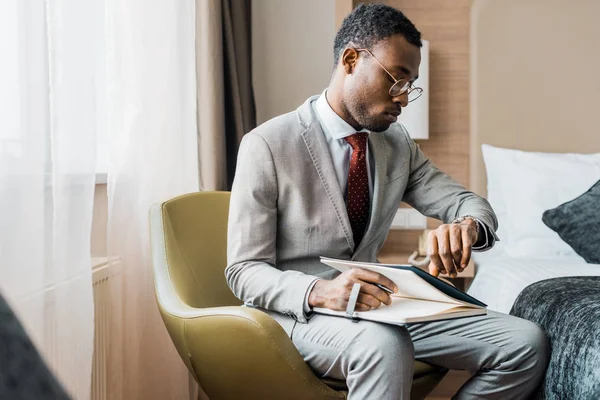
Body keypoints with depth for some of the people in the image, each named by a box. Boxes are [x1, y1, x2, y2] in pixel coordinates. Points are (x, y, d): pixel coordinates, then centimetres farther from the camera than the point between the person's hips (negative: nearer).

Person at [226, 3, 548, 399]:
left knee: (527, 344, -10)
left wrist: (467, 225, -20)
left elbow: (470, 203, 7)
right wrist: (320, 291, -34)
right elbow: (244, 270, -13)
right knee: (384, 343, -40)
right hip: (297, 309, -6)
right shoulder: (266, 145, -12)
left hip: (375, 304, 6)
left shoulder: (398, 144, 6)